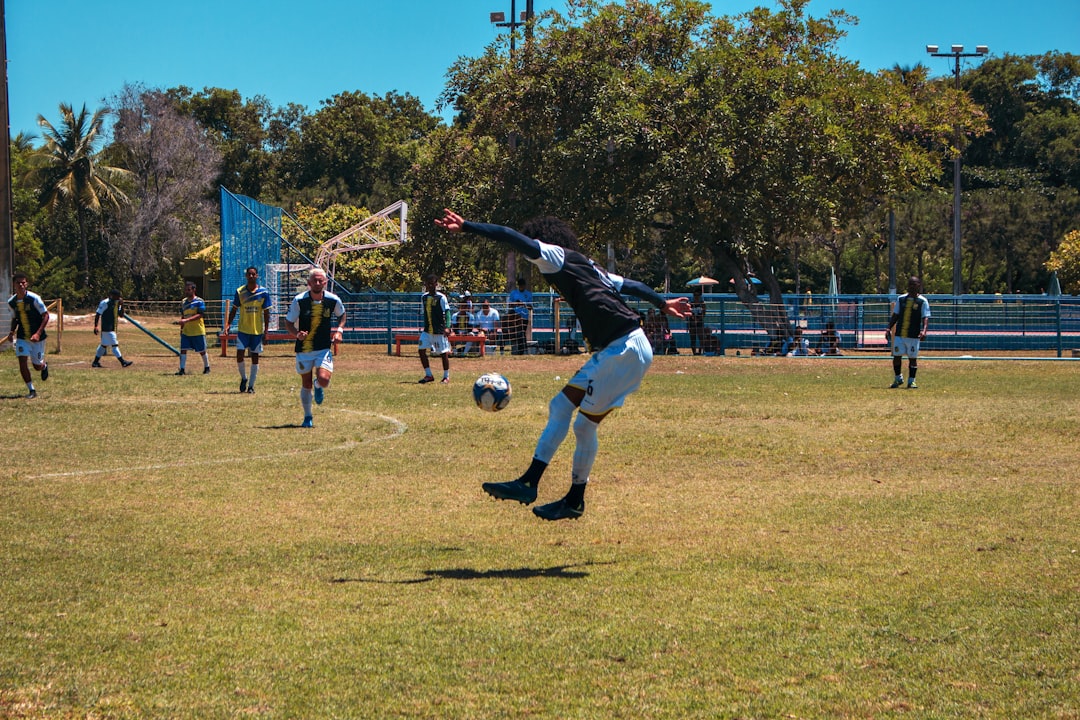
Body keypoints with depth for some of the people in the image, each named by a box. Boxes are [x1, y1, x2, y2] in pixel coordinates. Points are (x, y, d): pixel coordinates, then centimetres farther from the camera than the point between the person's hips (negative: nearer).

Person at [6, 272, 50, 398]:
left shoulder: (34, 298, -17)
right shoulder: (11, 302, -2)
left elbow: (45, 315, -13)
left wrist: (38, 333, -22)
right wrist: (12, 332, -4)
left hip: (37, 337, -3)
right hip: (22, 337, 3)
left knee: (38, 366, 5)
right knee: (22, 362, -13)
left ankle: (44, 366, 44)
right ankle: (31, 390, 0)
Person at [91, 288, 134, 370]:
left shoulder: (117, 303, 10)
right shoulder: (105, 303, -13)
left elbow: (121, 315, 10)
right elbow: (98, 314, -13)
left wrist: (121, 305, -5)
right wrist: (95, 326, -18)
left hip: (113, 328, 9)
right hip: (107, 328, -9)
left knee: (104, 344, 13)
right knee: (114, 344, -9)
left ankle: (95, 362, 20)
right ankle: (122, 362, -9)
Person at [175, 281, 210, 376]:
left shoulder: (199, 301, -9)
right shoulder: (183, 302, 10)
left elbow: (200, 315, -19)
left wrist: (186, 320, -27)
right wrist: (181, 328, 15)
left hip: (198, 331, -5)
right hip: (186, 331, 5)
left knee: (202, 351, 6)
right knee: (183, 349, -6)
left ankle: (207, 368, 23)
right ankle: (182, 369, -5)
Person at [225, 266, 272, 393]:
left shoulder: (264, 292, -3)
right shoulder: (239, 292, 0)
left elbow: (266, 313, 0)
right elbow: (234, 310, 7)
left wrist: (266, 331, -4)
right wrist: (228, 324, -5)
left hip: (257, 331, 0)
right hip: (243, 330, 0)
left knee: (255, 357, 3)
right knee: (239, 355, -8)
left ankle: (251, 385, 11)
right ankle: (243, 378, 17)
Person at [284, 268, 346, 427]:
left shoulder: (333, 300, -6)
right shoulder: (299, 300, -11)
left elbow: (342, 315, 15)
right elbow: (288, 322, -2)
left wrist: (339, 330, -2)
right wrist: (297, 333, -22)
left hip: (324, 348, 0)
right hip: (304, 348, 0)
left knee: (323, 379, -20)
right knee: (306, 384, 7)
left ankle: (318, 386, 19)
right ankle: (307, 417, 26)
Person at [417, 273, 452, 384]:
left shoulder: (441, 297, -9)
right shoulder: (424, 297, 8)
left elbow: (447, 312, -14)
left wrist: (447, 327, -24)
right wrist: (422, 326, 18)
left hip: (440, 330, -6)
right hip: (427, 331, 6)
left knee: (443, 353, 1)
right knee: (421, 350, -4)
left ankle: (446, 376, 15)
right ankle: (428, 375, 6)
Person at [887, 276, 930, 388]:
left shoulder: (922, 301, -1)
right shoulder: (901, 299, 10)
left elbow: (925, 318, -9)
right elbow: (895, 315, 15)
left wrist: (924, 330, -25)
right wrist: (889, 328, 5)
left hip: (913, 335, -3)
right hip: (899, 334, 3)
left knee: (912, 358, 2)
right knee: (897, 356, 1)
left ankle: (911, 381, 12)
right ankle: (898, 379, 18)